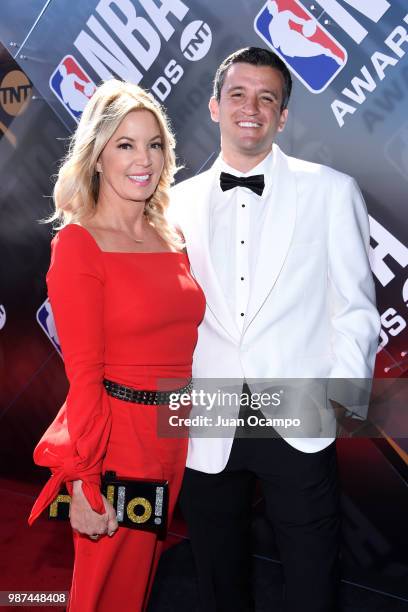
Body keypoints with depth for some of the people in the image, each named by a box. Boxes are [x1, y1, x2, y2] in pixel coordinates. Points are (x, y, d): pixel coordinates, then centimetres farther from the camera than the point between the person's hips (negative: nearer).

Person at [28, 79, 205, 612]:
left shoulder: (170, 239, 8)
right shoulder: (78, 244, -11)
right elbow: (83, 373, -15)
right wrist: (84, 482, -15)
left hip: (173, 434, 6)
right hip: (116, 435, -6)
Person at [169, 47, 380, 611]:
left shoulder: (331, 191, 1)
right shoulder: (179, 201, 7)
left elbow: (354, 308, 1)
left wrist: (341, 399, -8)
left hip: (299, 427, -2)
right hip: (207, 429, 3)